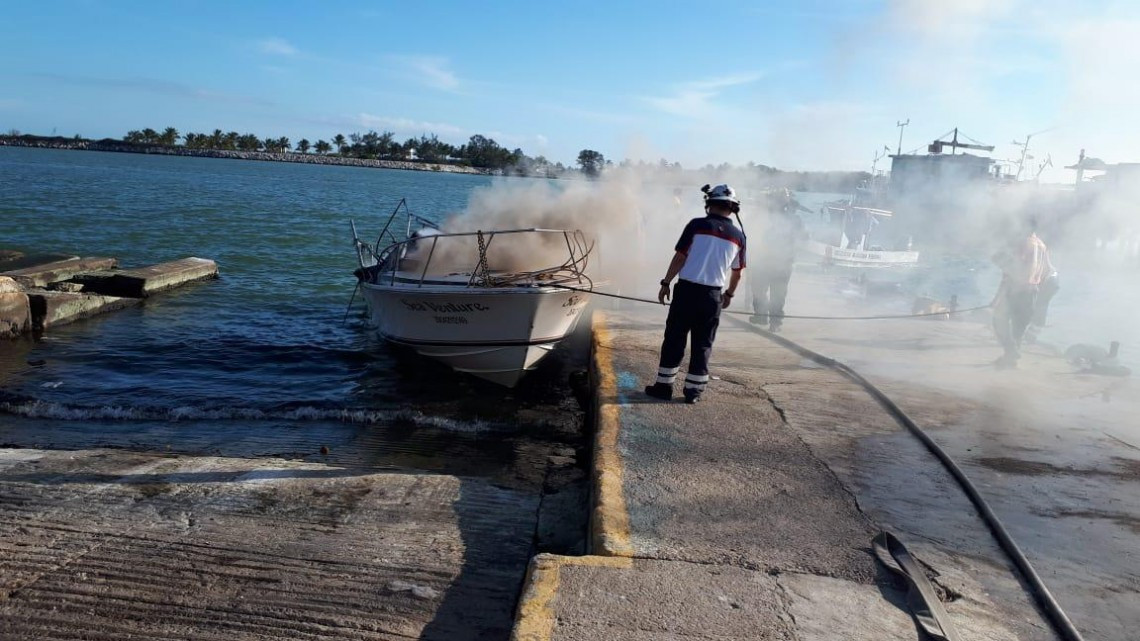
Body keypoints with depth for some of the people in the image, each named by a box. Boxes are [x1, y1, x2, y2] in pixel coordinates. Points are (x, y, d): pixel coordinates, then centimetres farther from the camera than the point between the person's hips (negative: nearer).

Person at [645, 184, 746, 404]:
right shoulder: (738, 236, 7)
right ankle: (693, 390, 12)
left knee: (674, 338, 6)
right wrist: (729, 294, 30)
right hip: (713, 295, 2)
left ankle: (664, 386, 10)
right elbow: (737, 272, 14)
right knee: (703, 344, 10)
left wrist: (666, 283, 2)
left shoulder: (697, 225, -4)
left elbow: (680, 257, -6)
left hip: (687, 289, -2)